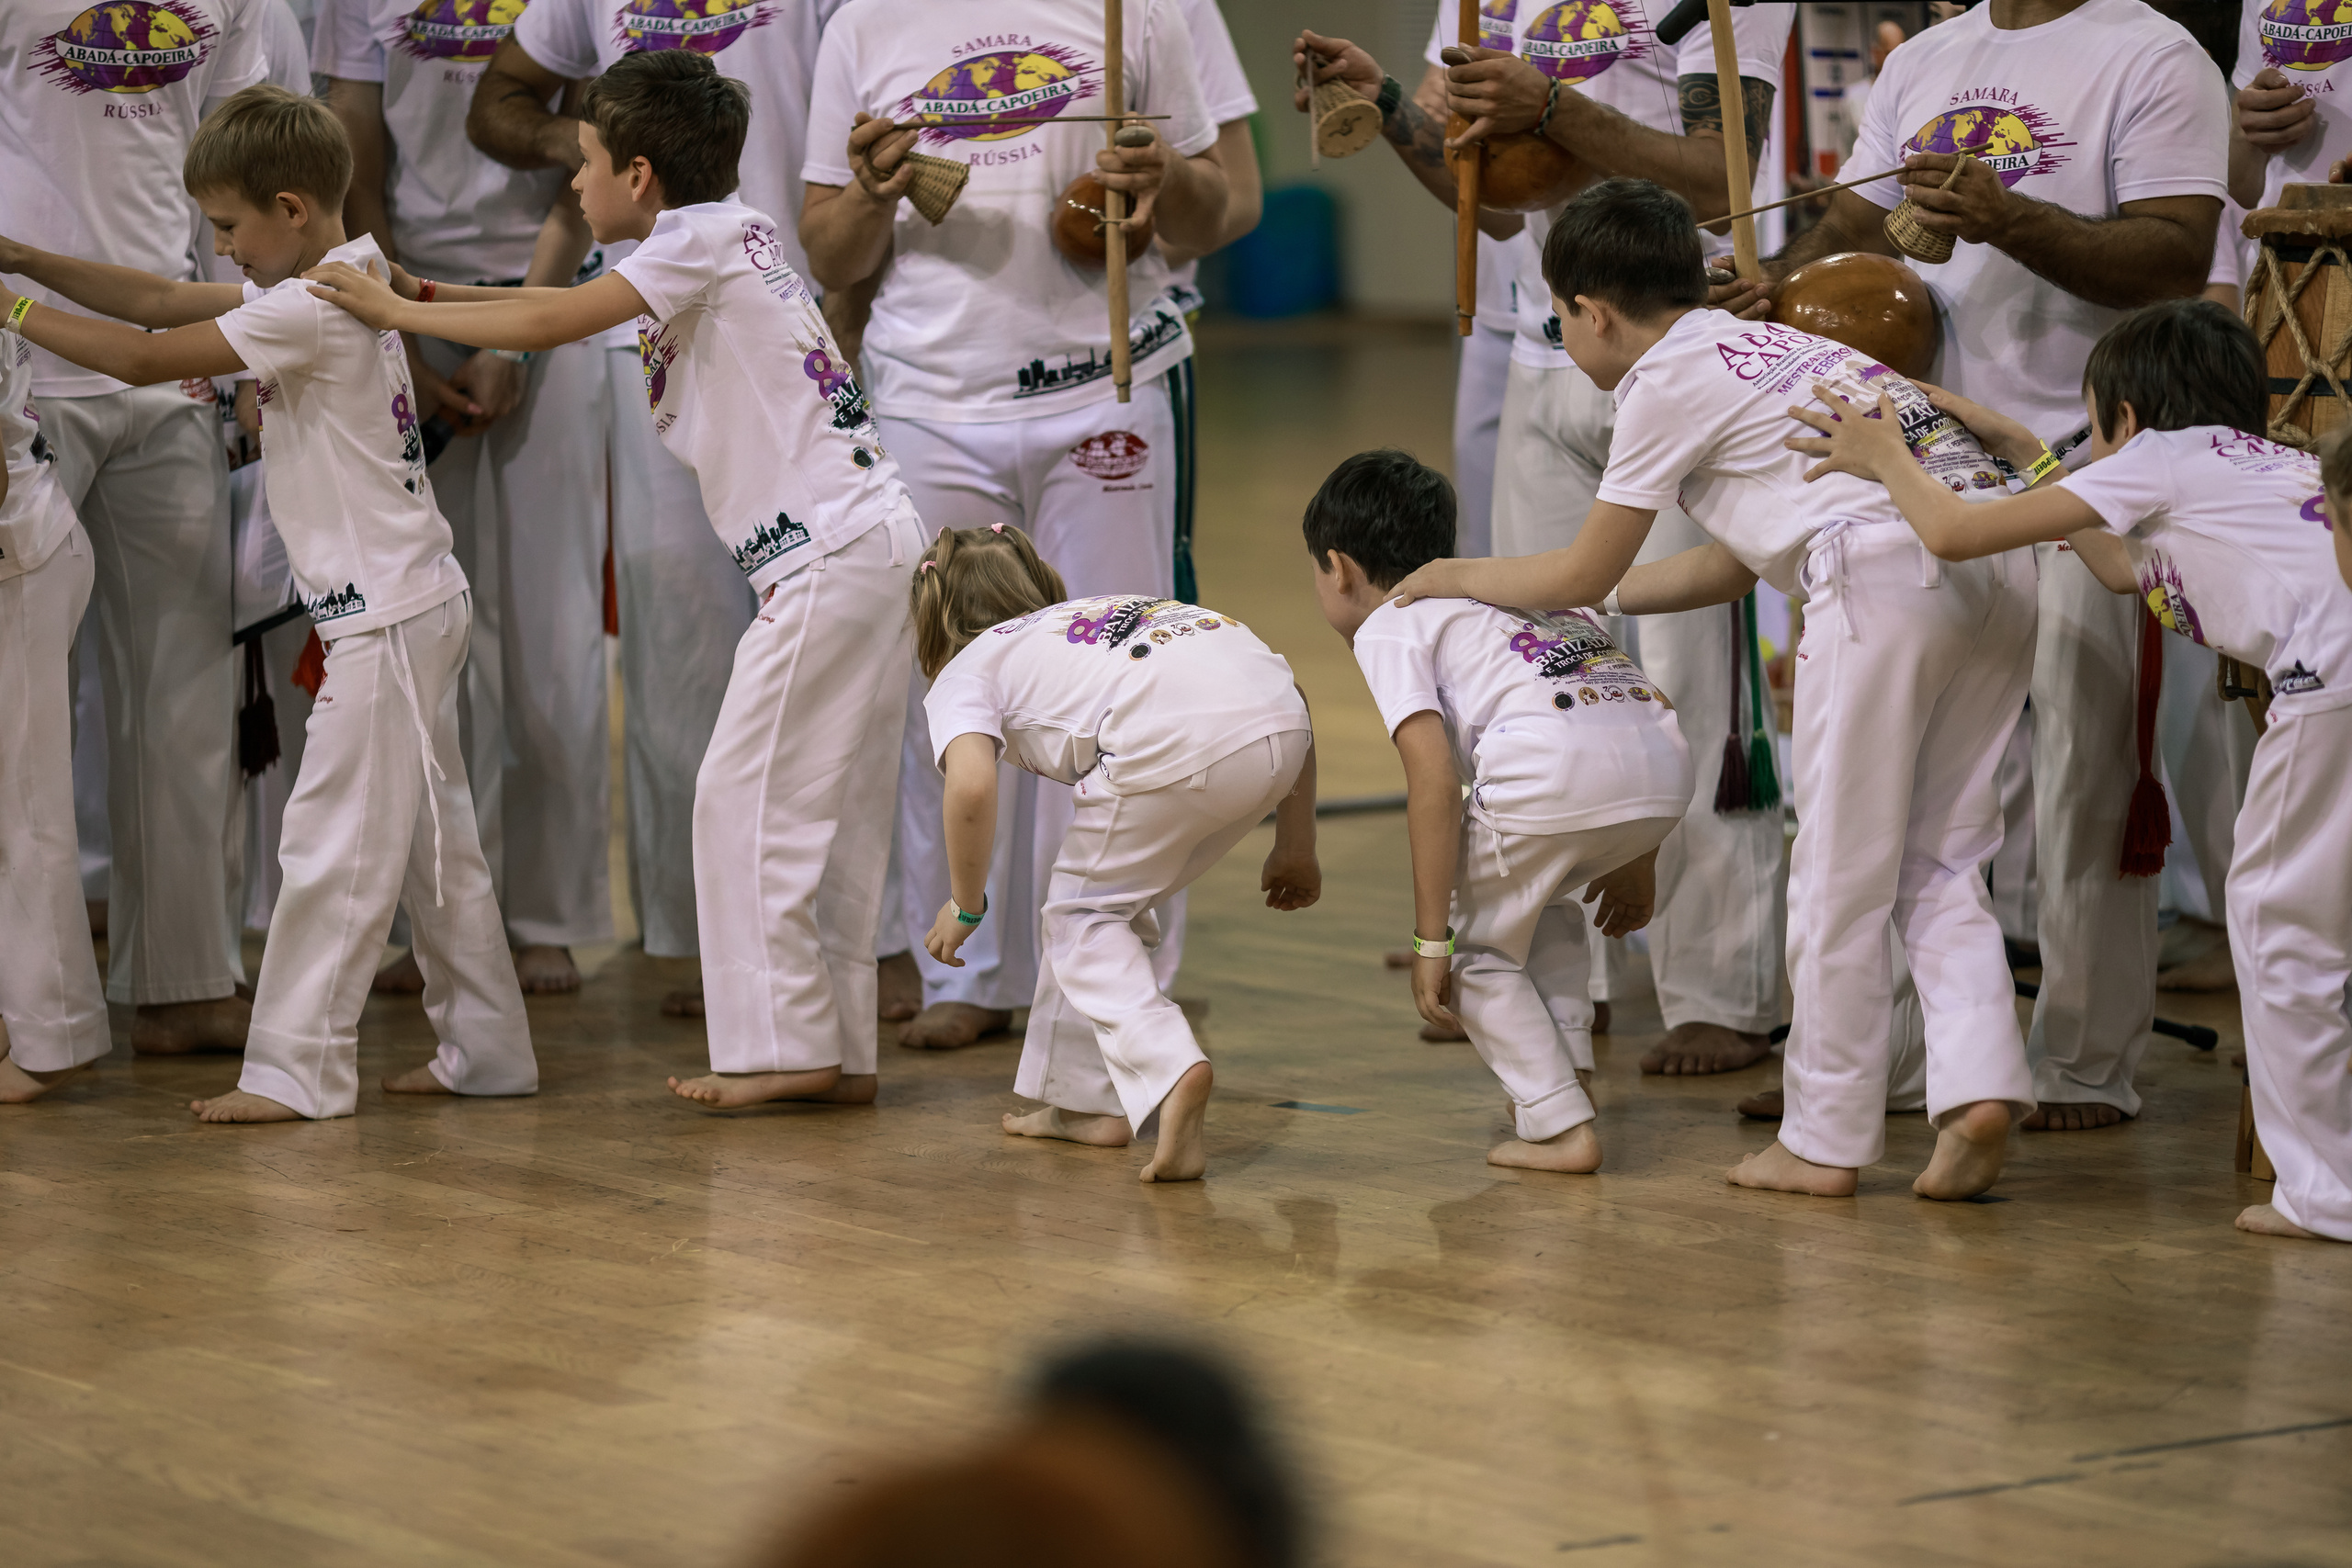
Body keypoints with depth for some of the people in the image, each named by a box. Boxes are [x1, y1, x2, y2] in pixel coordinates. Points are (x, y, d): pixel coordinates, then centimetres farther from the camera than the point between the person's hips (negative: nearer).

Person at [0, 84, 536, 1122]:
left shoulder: (311, 308, -18)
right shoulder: (345, 280, 12)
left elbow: (144, 359, -20)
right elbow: (161, 301, 15)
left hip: (383, 616, -10)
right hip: (415, 604, 10)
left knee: (333, 848, -7)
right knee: (430, 839, 14)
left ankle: (297, 1069, -5)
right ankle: (486, 1049, 20)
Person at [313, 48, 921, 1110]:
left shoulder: (705, 235, -8)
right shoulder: (720, 243, 19)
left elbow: (552, 324, -12)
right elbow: (565, 308, 21)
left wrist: (400, 312, -4)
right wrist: (427, 294, 15)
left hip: (829, 553, -10)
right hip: (870, 546, 10)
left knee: (746, 796, -6)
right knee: (826, 814, 10)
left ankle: (783, 1045, -5)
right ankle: (840, 1053, 12)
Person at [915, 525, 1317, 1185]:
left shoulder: (965, 672, 23)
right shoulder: (1107, 610, 40)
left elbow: (971, 786, -2)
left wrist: (964, 906, 14)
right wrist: (1295, 845, 34)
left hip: (1174, 742, -6)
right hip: (1282, 729, 6)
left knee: (1083, 913, 17)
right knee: (1117, 900, 27)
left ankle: (1168, 1071, -6)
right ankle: (1088, 1099, 30)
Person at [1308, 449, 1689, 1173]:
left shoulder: (1387, 626, 14)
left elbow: (1434, 781, 0)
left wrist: (1431, 941, 2)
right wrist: (1636, 860, 40)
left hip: (1552, 773, -7)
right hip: (1665, 766, 7)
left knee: (1481, 952, 17)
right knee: (1541, 903, 35)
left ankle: (1561, 1127, 11)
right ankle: (1564, 1078, 26)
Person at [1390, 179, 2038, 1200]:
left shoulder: (1666, 381, 6)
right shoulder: (1769, 347, 31)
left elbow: (1584, 573, 14)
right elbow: (1735, 567, 37)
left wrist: (1457, 576, 30)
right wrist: (1600, 599, 43)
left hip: (1889, 571, -8)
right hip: (2001, 570, 8)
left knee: (1840, 874, 3)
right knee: (1936, 863, 13)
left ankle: (1825, 1141, 9)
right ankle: (1979, 1087, -3)